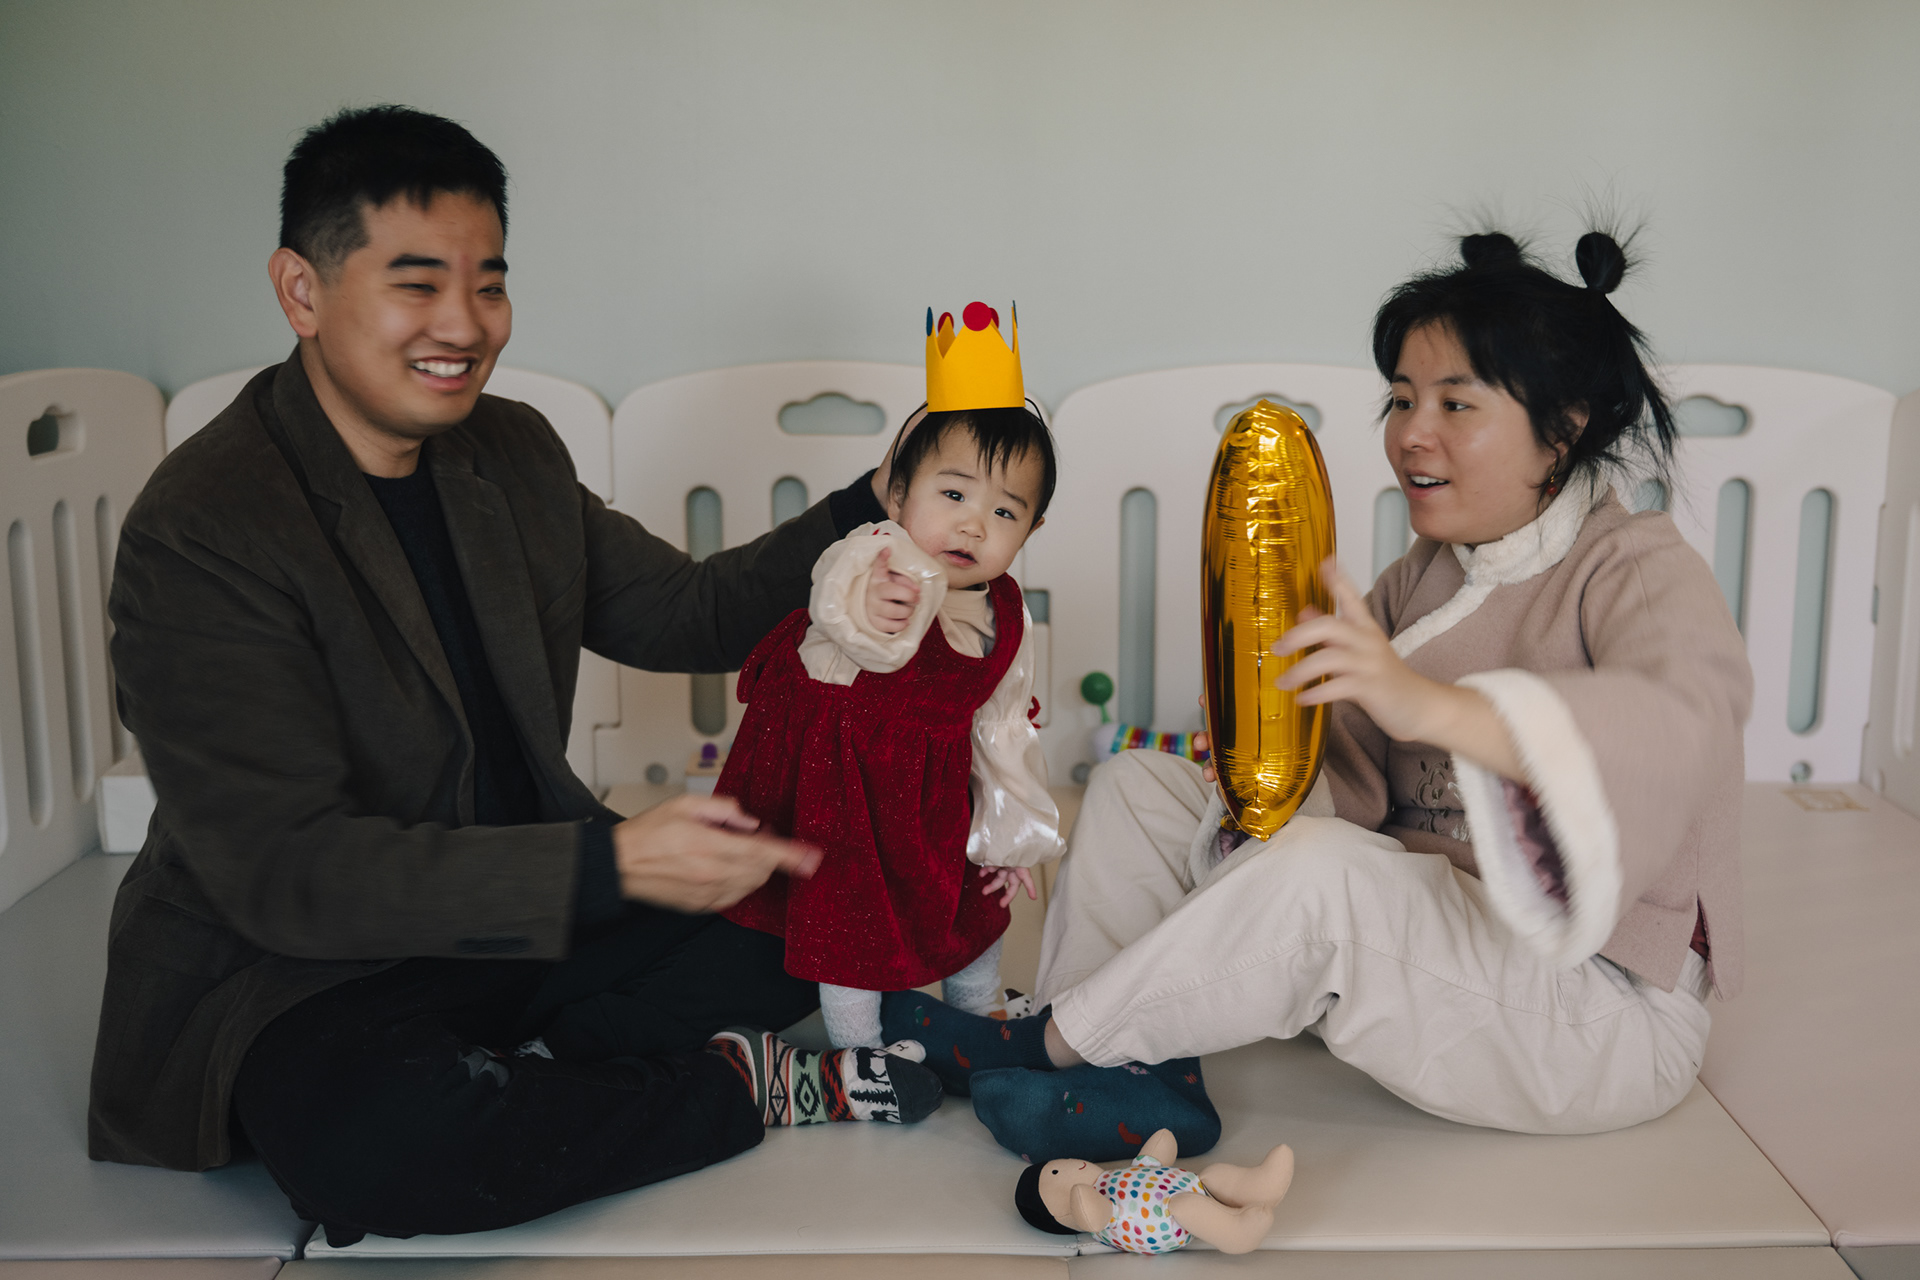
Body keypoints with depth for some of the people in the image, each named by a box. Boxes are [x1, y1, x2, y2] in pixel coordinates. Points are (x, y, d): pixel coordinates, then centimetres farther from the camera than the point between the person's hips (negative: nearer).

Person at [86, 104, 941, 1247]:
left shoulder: (515, 452, 4)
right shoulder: (198, 537, -21)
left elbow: (686, 617, 12)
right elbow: (282, 871, -27)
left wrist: (871, 512, -5)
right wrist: (612, 863, -34)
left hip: (526, 913, 6)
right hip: (295, 967, -6)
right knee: (374, 1140, -37)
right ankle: (741, 1085, -14)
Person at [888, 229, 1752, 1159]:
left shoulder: (1641, 572, -13)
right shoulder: (1420, 579, 10)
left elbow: (1682, 728, -37)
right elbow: (1350, 784, 0)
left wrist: (1433, 706, -51)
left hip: (1600, 1013, -8)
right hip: (1430, 930, 8)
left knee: (1318, 870, -35)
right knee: (1136, 785, 1)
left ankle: (1049, 1042, -14)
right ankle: (1121, 1085, -14)